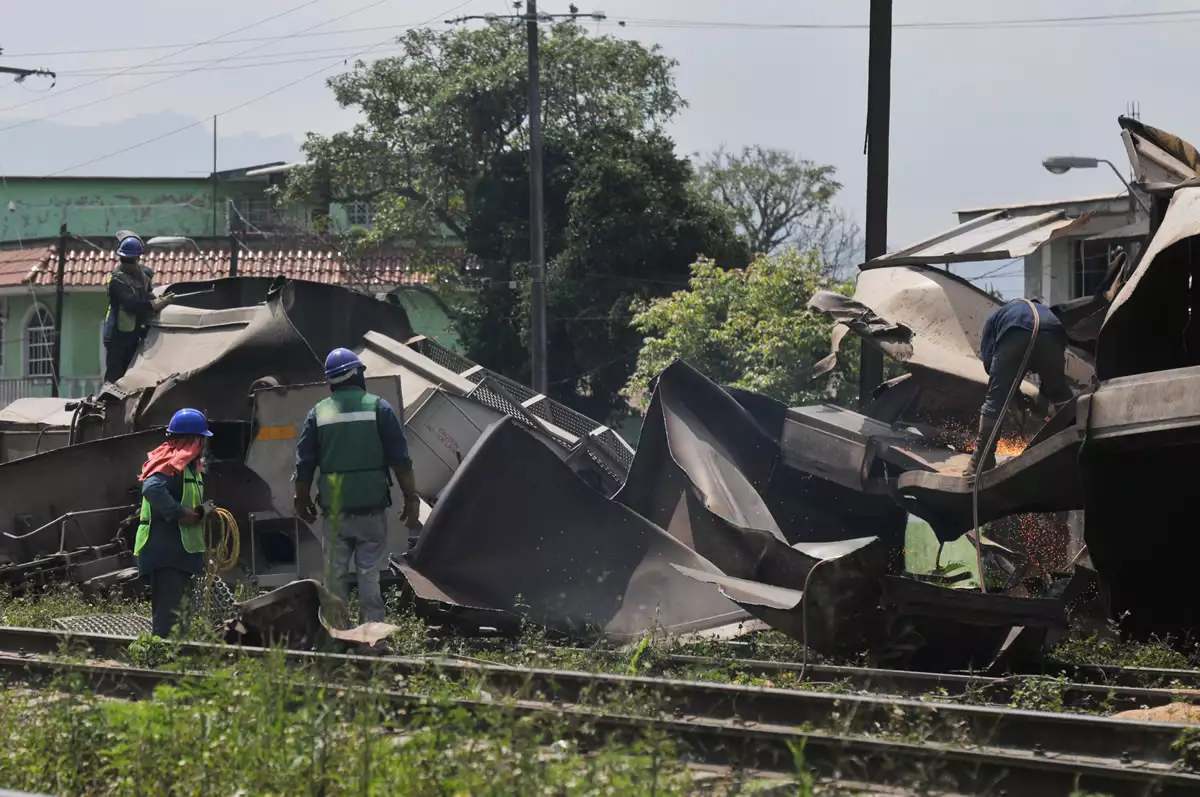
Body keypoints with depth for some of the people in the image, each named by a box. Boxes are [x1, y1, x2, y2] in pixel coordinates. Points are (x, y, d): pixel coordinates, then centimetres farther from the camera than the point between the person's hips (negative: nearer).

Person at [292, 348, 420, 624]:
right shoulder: (379, 408, -3)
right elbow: (400, 459, -5)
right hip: (371, 507, -2)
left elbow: (304, 464, 7)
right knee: (370, 574, 0)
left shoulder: (318, 414, 4)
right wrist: (411, 498, 1)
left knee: (335, 574, 8)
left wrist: (302, 501, 20)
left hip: (334, 509, 2)